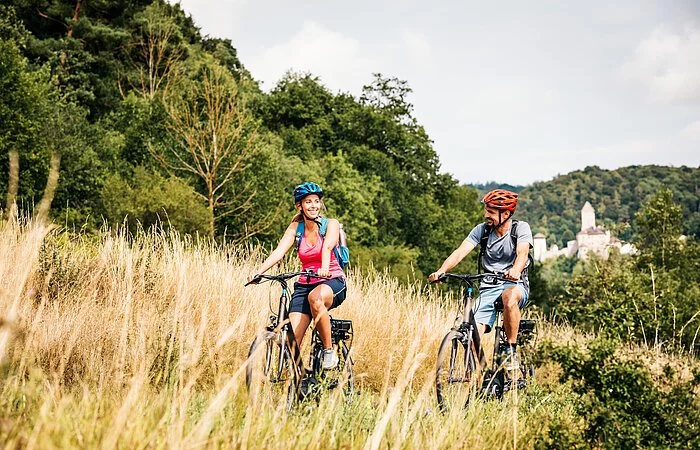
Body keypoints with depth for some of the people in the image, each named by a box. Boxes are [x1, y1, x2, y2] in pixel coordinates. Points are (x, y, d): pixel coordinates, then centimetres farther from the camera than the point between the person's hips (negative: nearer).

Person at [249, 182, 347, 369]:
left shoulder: (331, 224, -3)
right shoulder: (296, 228, 5)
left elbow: (327, 247, -24)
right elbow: (279, 251, -10)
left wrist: (324, 268, -45)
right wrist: (258, 271, -27)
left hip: (333, 282, -3)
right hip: (304, 285, 3)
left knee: (315, 297, -38)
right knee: (292, 337, -16)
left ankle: (329, 351, -23)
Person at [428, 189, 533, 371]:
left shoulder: (521, 228, -6)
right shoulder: (482, 229, 2)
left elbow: (522, 253, -25)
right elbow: (461, 251, -11)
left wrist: (515, 271, -48)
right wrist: (441, 271, -30)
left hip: (515, 285, -3)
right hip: (488, 288, 3)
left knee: (509, 298, -40)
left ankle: (512, 350, -22)